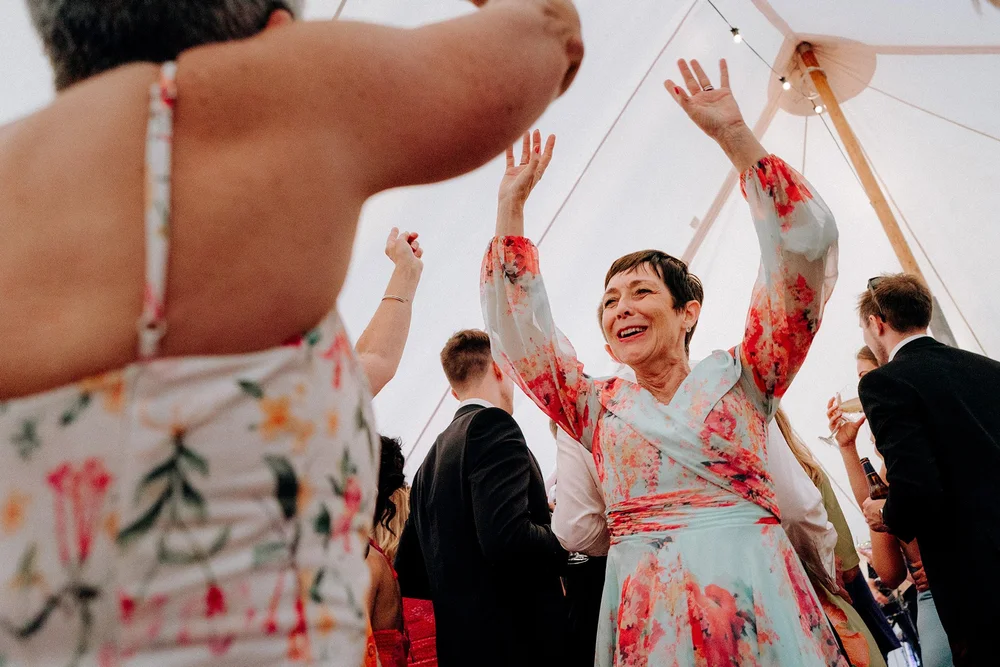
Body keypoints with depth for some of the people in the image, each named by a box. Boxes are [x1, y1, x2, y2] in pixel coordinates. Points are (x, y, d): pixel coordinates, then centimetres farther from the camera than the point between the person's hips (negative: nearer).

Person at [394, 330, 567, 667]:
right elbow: (505, 538, -26)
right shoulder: (492, 425, -12)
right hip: (516, 640, -8)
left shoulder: (430, 461, 12)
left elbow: (409, 575, 14)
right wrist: (562, 541, -8)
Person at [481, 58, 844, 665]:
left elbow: (805, 249, -1)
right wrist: (511, 206, 6)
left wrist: (736, 137, -7)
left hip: (756, 601, -1)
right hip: (646, 611, 2)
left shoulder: (739, 379, 5)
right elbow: (519, 326, 8)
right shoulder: (600, 406, 12)